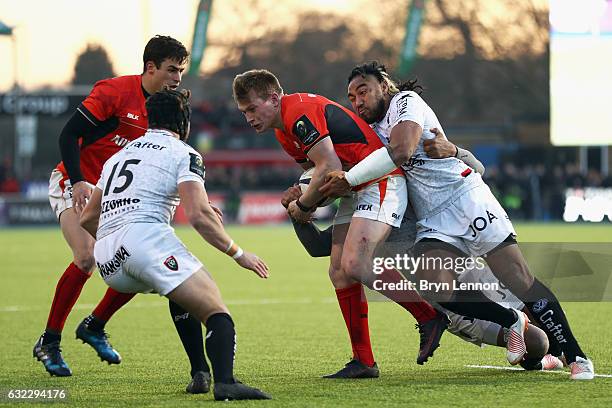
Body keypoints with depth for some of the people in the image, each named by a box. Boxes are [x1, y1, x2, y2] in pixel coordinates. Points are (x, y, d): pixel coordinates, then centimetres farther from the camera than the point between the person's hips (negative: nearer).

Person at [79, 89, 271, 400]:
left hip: (107, 263, 7)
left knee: (184, 296, 31)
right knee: (217, 314, -9)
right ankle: (224, 383, -35)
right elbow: (198, 215, -7)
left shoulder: (119, 155, 28)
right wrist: (238, 254, 3)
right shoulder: (184, 154, 7)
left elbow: (87, 219, 32)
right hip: (146, 236, -7)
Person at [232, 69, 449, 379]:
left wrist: (303, 205, -8)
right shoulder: (283, 131, 16)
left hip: (382, 181, -11)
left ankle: (429, 317, -9)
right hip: (356, 189, 11)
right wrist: (300, 196, 3)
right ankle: (363, 362, 4)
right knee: (339, 271, 2)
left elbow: (330, 168, -22)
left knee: (355, 264, -22)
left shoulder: (299, 111, -18)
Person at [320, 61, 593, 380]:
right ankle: (512, 323, 3)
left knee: (518, 281, -9)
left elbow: (400, 151, -21)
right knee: (443, 292, -21)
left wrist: (348, 179, -18)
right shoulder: (368, 132, 21)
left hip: (466, 198, -6)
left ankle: (575, 356, -2)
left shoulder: (406, 101, -3)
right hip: (432, 224, 6)